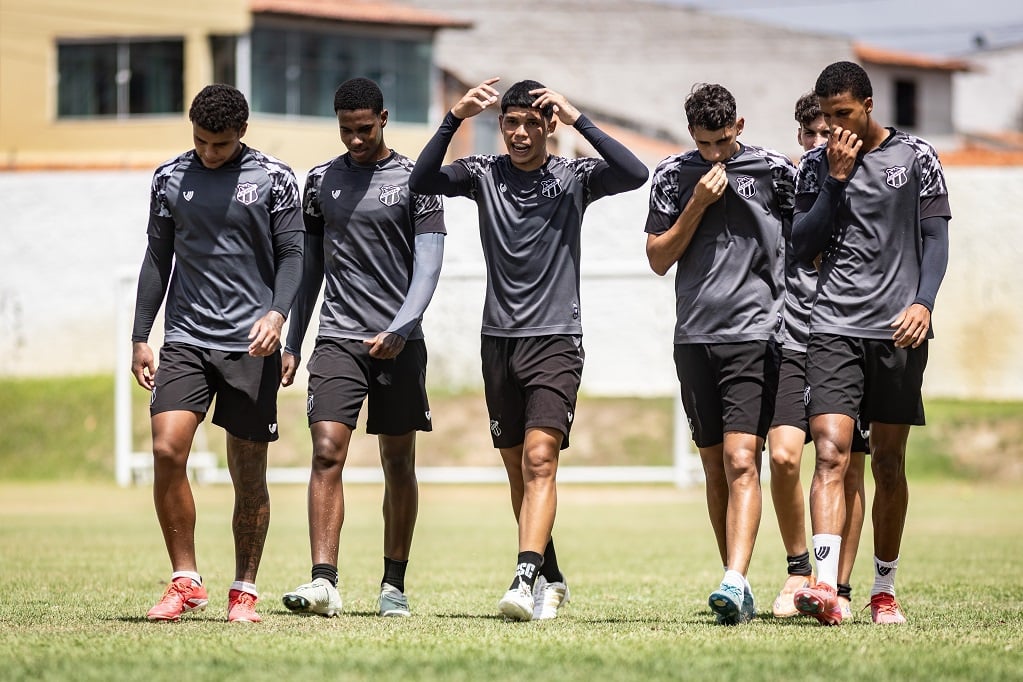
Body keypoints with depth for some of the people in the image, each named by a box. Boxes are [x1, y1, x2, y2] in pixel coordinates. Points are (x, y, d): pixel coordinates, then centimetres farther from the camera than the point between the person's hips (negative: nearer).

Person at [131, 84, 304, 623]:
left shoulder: (273, 179, 2)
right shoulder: (170, 178, 9)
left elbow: (291, 254, 1)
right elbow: (158, 259, 14)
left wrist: (277, 312, -17)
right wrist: (140, 338, 11)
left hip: (251, 344, -2)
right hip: (185, 339, 2)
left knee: (249, 474, 2)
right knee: (167, 451, -15)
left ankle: (244, 591, 14)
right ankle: (185, 582, -4)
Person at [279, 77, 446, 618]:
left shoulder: (414, 180, 1)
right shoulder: (321, 181, 11)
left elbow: (428, 267, -4)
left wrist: (399, 330, -18)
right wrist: (292, 344, 13)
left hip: (400, 344, -1)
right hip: (338, 339, 1)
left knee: (398, 463, 4)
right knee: (326, 454, -13)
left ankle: (394, 585, 14)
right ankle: (323, 583, -19)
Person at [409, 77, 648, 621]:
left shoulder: (573, 177, 1)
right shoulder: (485, 174, 7)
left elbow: (634, 173, -15)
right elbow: (422, 180, -9)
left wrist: (577, 120, -19)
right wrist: (455, 118, -19)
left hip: (556, 338, -3)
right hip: (499, 338, 3)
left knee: (540, 459, -17)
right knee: (517, 469, 8)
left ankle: (526, 577, -27)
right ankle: (551, 580, 20)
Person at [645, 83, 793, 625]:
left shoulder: (774, 171, 2)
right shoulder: (672, 176, 7)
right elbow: (659, 259, 6)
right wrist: (698, 204, -6)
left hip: (755, 335, -3)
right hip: (695, 336, 3)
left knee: (740, 460, -16)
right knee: (715, 467, 8)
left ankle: (735, 582, -24)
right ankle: (737, 588, 15)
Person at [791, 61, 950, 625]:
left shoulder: (915, 157, 5)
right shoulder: (816, 166, 9)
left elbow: (936, 238, 3)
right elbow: (802, 246, 3)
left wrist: (923, 302, -12)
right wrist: (836, 181, -5)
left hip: (898, 330, 0)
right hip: (833, 328, 0)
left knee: (889, 462, 6)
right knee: (831, 453, -15)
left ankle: (884, 590, 18)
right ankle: (826, 587, -27)